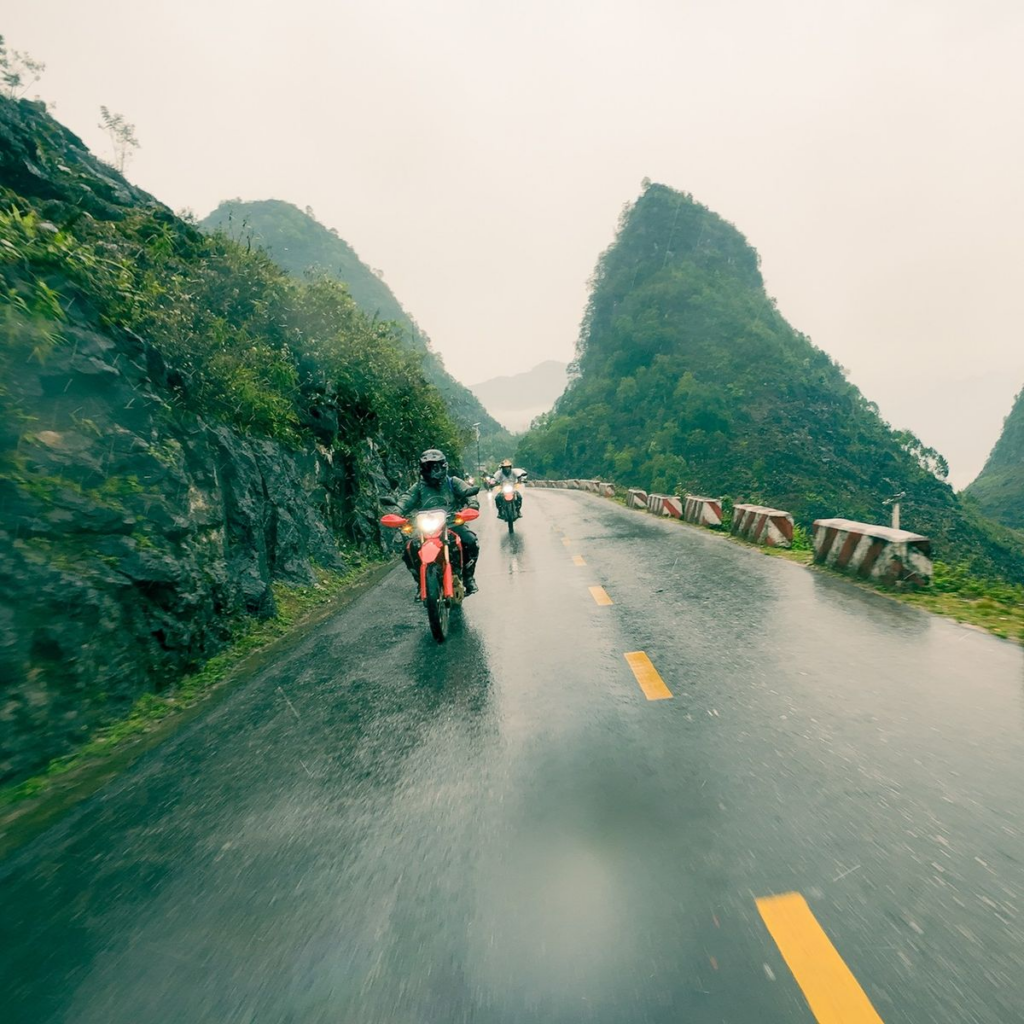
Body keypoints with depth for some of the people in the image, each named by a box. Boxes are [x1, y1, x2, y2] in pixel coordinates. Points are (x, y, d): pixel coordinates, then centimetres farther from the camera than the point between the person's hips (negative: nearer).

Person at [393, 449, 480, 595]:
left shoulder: (453, 482, 8)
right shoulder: (418, 486, 13)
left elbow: (467, 491, -9)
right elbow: (406, 499, -3)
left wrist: (472, 503, -32)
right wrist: (396, 512, -24)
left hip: (452, 523, -2)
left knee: (471, 541, -27)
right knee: (408, 550, -18)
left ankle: (468, 577, -4)